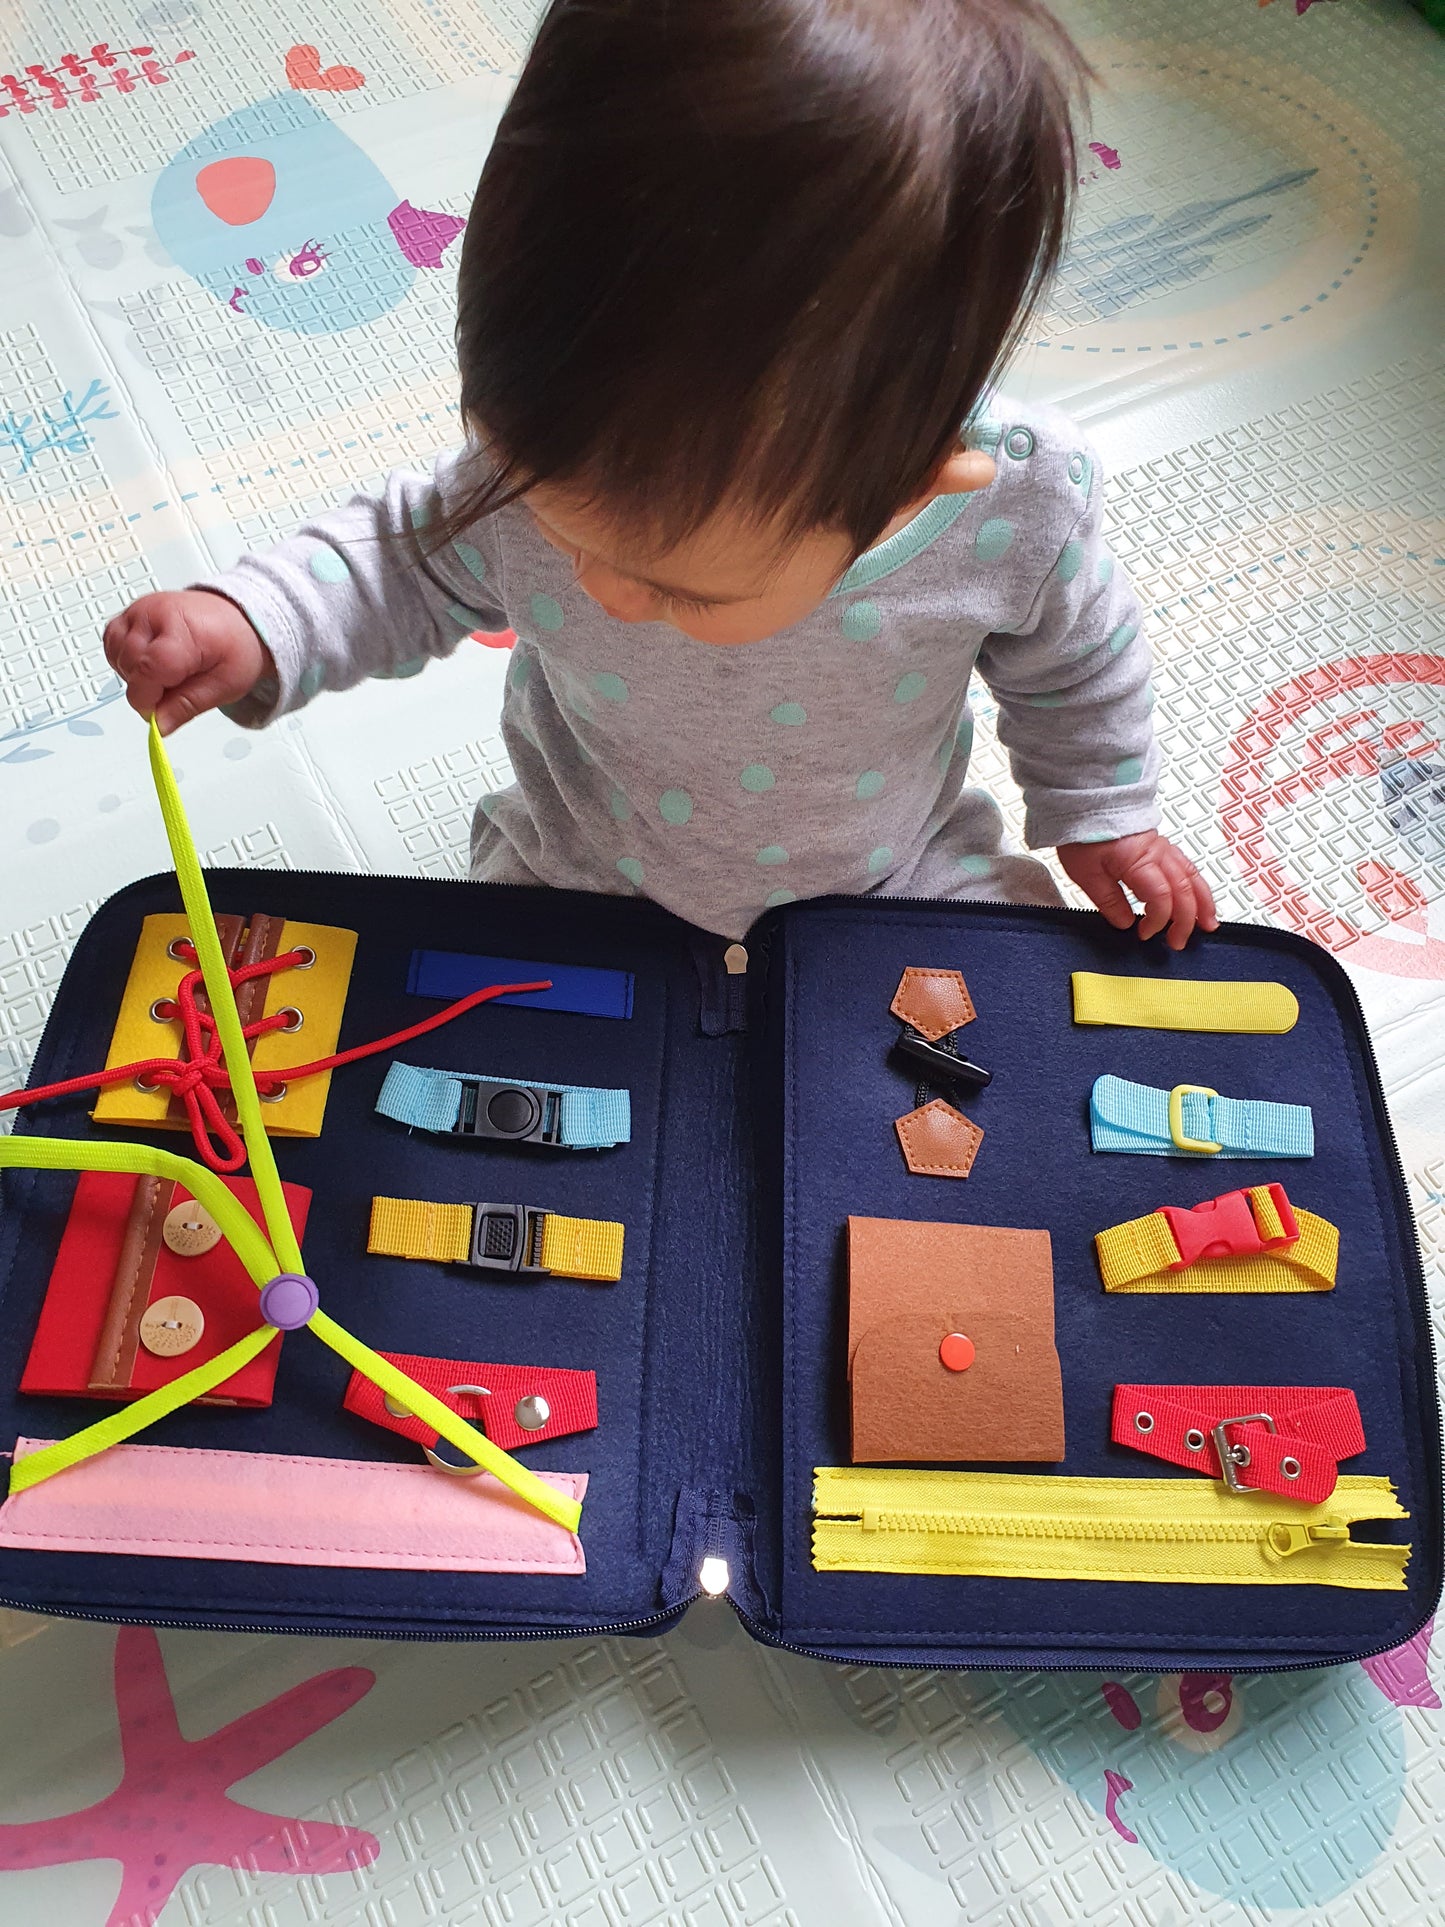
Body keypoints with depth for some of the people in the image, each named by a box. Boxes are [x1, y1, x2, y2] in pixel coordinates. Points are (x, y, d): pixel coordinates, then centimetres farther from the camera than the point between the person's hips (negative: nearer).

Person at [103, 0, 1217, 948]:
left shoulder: (1020, 506, -31)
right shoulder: (540, 472, -30)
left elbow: (1072, 660, -7)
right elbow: (412, 560, -7)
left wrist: (1099, 811, 6)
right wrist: (254, 625, -24)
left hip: (892, 889, 0)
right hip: (583, 892, 1)